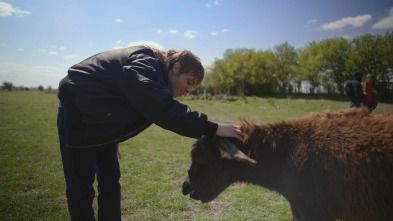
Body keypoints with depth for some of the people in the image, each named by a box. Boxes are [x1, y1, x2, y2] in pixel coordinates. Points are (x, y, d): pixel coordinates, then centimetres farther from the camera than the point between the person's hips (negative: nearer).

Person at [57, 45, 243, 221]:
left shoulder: (155, 73, 1)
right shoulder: (145, 65, -29)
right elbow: (163, 109, -41)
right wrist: (212, 128, -39)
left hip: (101, 124, 9)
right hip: (78, 113, -9)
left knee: (110, 181, 10)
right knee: (80, 185, -1)